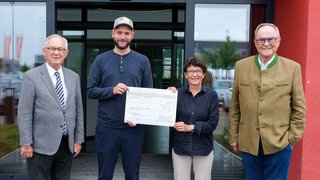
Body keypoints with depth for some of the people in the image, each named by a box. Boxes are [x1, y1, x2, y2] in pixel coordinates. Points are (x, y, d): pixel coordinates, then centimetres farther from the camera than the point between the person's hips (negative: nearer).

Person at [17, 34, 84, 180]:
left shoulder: (73, 77, 8)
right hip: (41, 146, -4)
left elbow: (78, 110, 10)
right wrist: (26, 143, -10)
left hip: (68, 145, 4)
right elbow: (24, 113, -7)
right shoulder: (31, 76, -5)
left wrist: (78, 139, 7)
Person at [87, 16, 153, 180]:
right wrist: (112, 90, -17)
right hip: (106, 127, 0)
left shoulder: (142, 61, 2)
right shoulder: (101, 60, 2)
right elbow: (91, 91, 1)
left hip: (133, 127, 0)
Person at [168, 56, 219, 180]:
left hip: (203, 148, 0)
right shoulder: (178, 93, -3)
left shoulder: (212, 95, -4)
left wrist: (190, 127, -17)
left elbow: (213, 123, -8)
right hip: (180, 147, 1)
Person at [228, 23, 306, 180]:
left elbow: (299, 108, 1)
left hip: (279, 144, -2)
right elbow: (235, 106, 6)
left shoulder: (293, 68, -2)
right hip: (248, 143, 2)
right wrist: (233, 137, 5)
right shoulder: (241, 66, 3)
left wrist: (293, 137, -3)